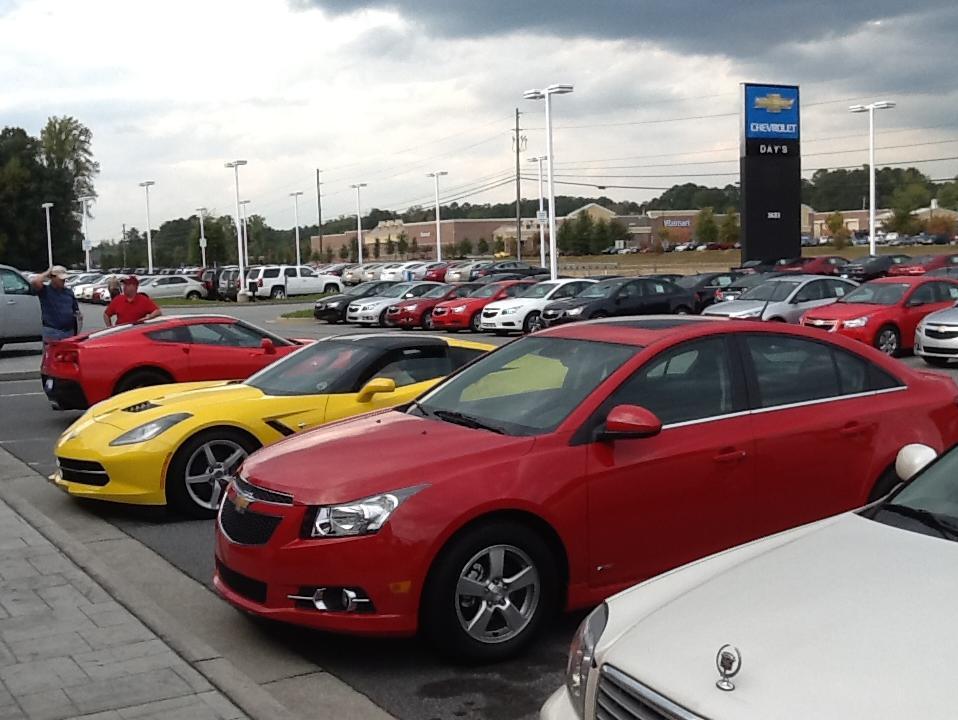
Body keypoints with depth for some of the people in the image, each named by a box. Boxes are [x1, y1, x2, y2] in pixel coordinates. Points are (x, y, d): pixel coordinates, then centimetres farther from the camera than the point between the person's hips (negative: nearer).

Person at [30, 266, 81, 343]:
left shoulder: (69, 292, 15)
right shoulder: (45, 290, -1)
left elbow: (75, 309, 22)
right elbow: (34, 282, -22)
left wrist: (78, 315, -2)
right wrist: (47, 274, -6)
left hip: (69, 331, 6)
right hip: (52, 332, -6)